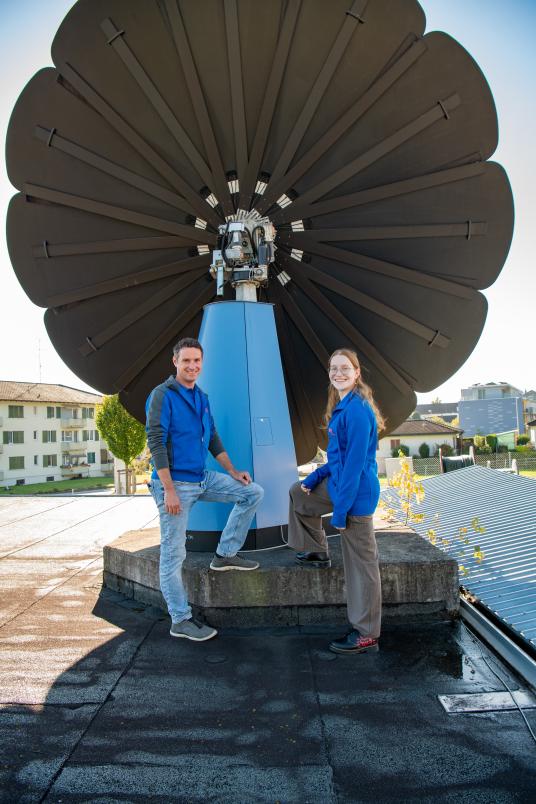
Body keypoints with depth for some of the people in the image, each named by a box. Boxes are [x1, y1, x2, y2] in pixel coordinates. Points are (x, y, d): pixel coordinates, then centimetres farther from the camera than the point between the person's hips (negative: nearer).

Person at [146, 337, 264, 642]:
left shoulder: (202, 397, 11)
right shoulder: (163, 395, -12)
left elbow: (213, 439, 17)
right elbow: (156, 443, -18)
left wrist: (233, 472, 13)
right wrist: (169, 489, -22)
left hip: (202, 479, 8)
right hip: (175, 483, -7)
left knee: (253, 492, 6)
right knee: (174, 554, 0)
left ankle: (226, 554, 15)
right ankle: (181, 620, 15)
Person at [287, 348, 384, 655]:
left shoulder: (357, 409, -20)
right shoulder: (342, 407, 10)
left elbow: (355, 463, -22)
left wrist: (340, 510, -19)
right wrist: (314, 478, 12)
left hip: (357, 492, -10)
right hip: (340, 483, 10)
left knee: (361, 562, 1)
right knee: (299, 493, 27)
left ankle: (367, 635, 15)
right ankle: (318, 552, 38)